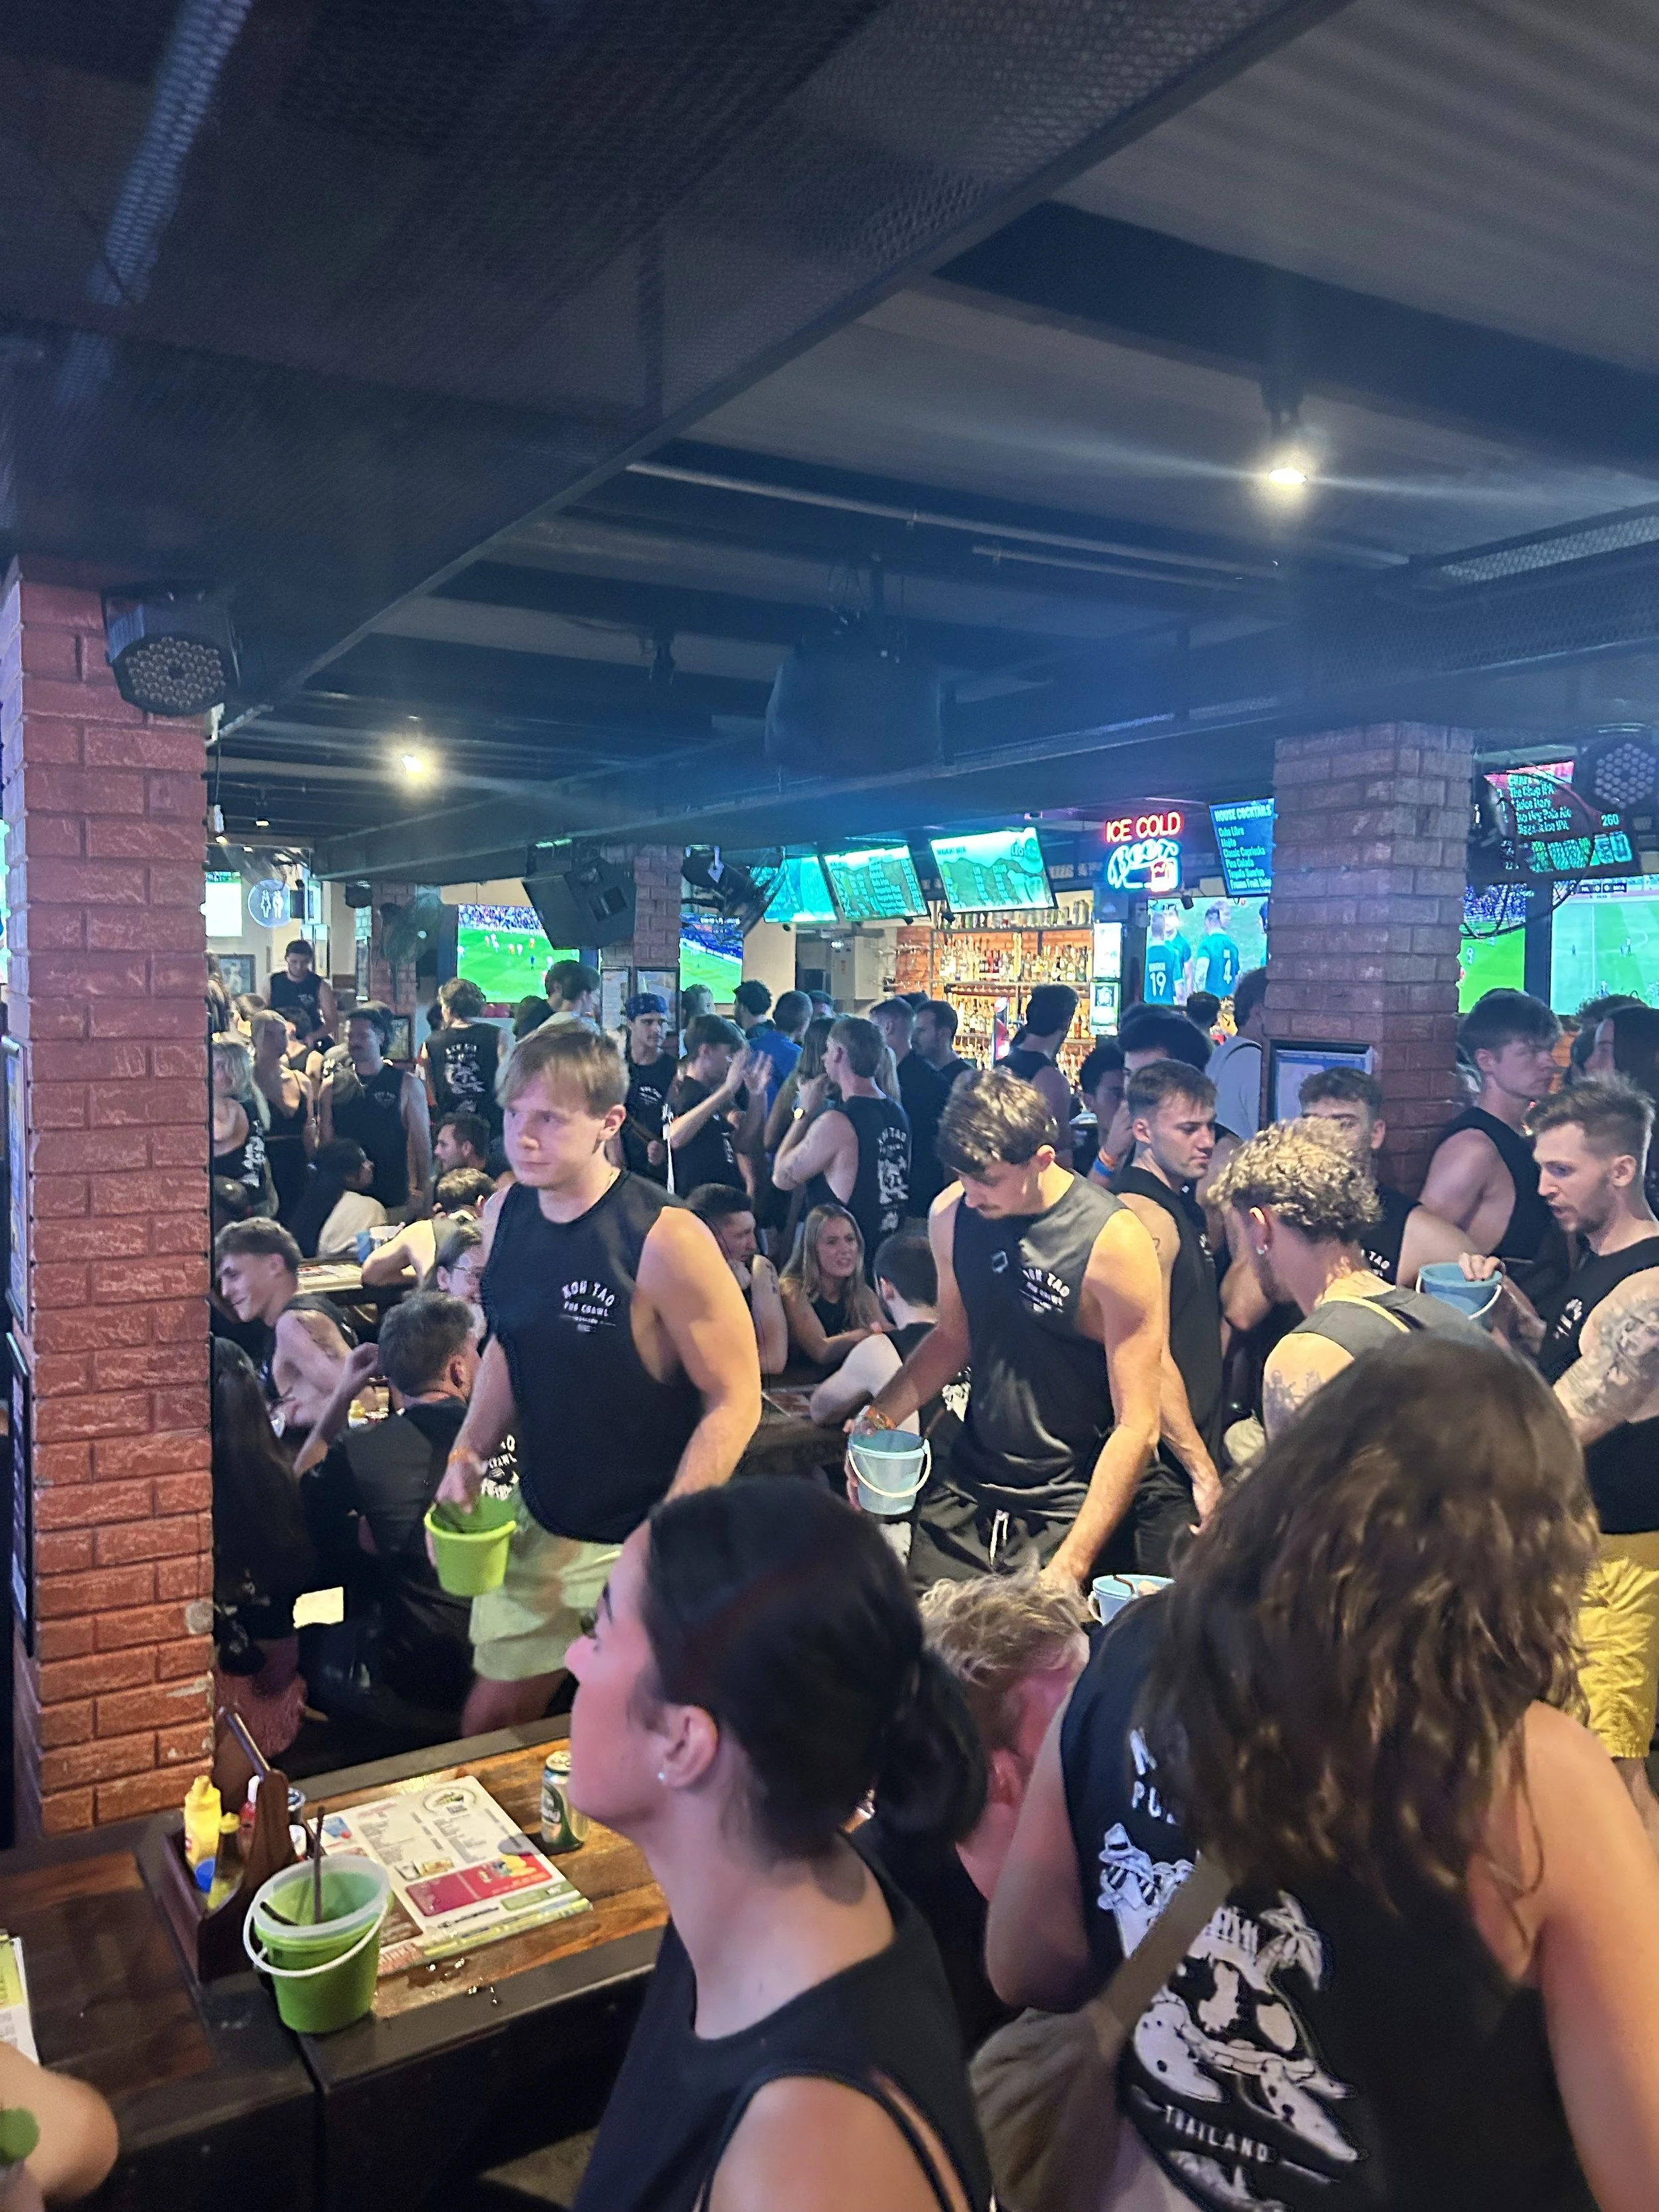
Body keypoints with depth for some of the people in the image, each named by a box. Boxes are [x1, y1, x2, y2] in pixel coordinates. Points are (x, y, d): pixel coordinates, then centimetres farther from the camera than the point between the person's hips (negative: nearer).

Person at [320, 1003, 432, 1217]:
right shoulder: (332, 1087, 7)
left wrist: (422, 1194, -4)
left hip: (393, 1197, -2)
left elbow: (422, 1144, 1)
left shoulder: (407, 1086, -1)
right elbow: (325, 1142, 11)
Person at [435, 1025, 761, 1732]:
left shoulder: (665, 1240, -23)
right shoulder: (505, 1213, -3)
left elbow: (735, 1399, -18)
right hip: (537, 1525, 6)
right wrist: (468, 1454, 0)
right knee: (492, 1717, 18)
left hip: (640, 1542, -5)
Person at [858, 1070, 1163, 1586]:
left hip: (1065, 1514, -4)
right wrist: (879, 1417, -2)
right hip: (964, 1497, 5)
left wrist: (1071, 1564, -19)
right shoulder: (951, 1214, -2)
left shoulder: (1113, 1242, -18)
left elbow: (1137, 1426, -16)